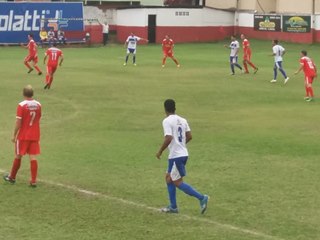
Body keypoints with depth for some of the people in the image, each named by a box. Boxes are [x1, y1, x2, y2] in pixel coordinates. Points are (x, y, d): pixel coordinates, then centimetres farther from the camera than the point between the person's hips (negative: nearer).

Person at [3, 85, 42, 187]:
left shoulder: (22, 105, -16)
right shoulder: (38, 105, -1)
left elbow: (18, 122, -15)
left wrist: (14, 135, -5)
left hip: (23, 136, -3)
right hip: (35, 136, 3)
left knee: (18, 156, 11)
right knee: (33, 157, 3)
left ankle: (12, 177, 26)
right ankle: (33, 181, 0)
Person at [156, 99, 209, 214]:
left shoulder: (167, 121, -14)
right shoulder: (182, 120, 8)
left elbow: (168, 138, -23)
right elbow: (189, 136, 8)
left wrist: (160, 152, -11)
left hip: (175, 156, -8)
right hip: (183, 154, 9)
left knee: (178, 182, -1)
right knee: (169, 178, 18)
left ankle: (201, 198, -10)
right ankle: (173, 207, 18)